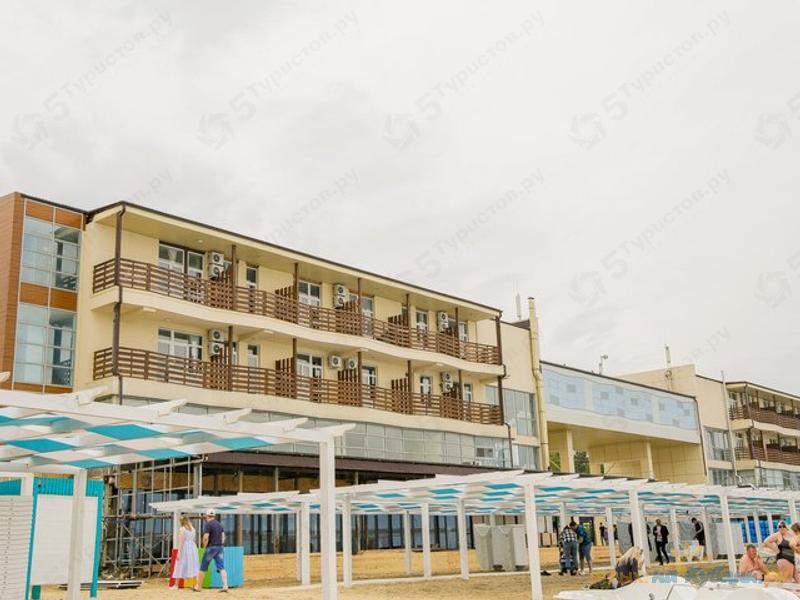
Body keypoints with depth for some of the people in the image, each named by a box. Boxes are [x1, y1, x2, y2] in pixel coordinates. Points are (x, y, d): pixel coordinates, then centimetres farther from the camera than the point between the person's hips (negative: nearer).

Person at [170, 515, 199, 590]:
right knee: (193, 567, 4)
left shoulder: (182, 529, -6)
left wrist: (179, 552, -12)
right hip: (192, 548, 5)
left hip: (184, 548, -5)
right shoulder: (193, 529, 10)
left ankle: (176, 585, 10)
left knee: (180, 567, 5)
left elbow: (181, 542, -12)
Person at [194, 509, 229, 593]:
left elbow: (206, 538, -16)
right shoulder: (219, 524, 13)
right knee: (221, 567, 0)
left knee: (202, 568, 6)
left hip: (211, 547, -6)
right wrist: (220, 545, 16)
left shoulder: (207, 524, -9)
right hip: (220, 547, 6)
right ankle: (225, 586, -12)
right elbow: (223, 536, 13)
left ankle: (197, 586, 13)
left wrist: (205, 547, -3)